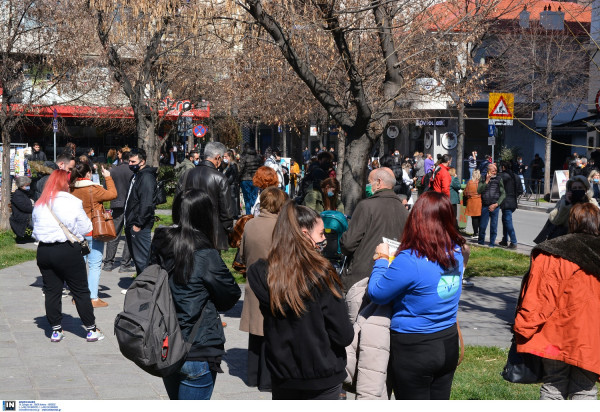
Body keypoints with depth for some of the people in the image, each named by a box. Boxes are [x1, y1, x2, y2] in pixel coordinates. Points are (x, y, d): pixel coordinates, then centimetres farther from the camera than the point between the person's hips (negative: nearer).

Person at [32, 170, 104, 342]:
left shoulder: (39, 205, 5)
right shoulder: (72, 202, -10)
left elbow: (35, 227, 12)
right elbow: (86, 228, -6)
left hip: (43, 251, 5)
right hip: (67, 251, -4)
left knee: (51, 291, 11)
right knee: (81, 291, 5)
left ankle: (56, 330, 15)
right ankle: (91, 330, 11)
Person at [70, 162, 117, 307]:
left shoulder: (72, 190, 0)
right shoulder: (93, 190, -16)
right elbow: (112, 194, -9)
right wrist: (108, 177, 4)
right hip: (93, 231, -6)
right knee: (94, 265, -1)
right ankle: (93, 298, -2)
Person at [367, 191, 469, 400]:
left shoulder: (409, 261, -26)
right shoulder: (456, 251, -4)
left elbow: (376, 294, -14)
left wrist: (381, 259, -1)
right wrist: (391, 260, 13)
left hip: (413, 349, -6)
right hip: (449, 343, 6)